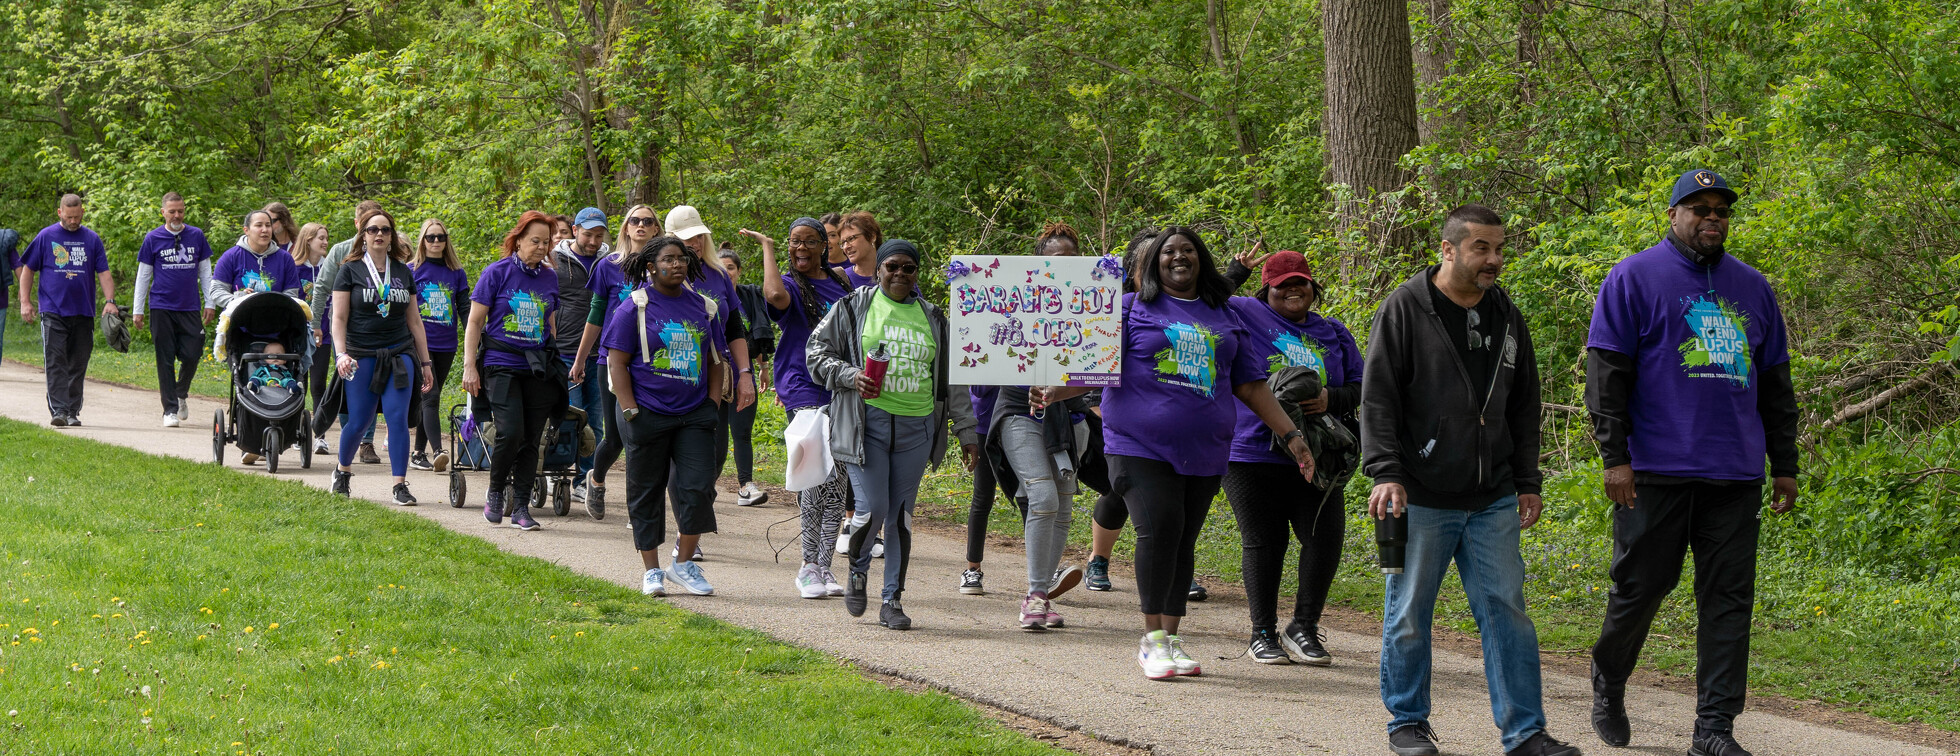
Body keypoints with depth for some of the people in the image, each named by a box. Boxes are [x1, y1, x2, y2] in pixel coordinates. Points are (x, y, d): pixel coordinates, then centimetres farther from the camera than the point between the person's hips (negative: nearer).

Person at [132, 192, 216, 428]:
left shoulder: (196, 236, 8)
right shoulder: (153, 238, 4)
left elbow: (205, 271, 14)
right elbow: (143, 276, 8)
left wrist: (210, 303, 8)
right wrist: (138, 310, 5)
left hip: (190, 308, 1)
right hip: (161, 308, -1)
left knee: (192, 355, -4)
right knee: (166, 360, -1)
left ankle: (181, 394, 23)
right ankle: (170, 410, 3)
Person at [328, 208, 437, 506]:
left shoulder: (404, 272, 11)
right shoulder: (350, 271, 2)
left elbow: (414, 320, 15)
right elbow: (339, 317, -3)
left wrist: (425, 362, 14)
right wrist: (340, 353, -16)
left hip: (400, 355, 2)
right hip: (362, 357, -2)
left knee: (398, 418, -10)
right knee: (359, 422, 0)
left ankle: (400, 485, -8)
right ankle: (343, 470, 28)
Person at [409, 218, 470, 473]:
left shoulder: (457, 273, 9)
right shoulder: (411, 271, 2)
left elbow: (465, 308, 10)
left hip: (446, 347, 4)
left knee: (429, 399, 9)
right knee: (430, 397, -16)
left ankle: (419, 453, 17)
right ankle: (438, 452, -26)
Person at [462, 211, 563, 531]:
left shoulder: (550, 277, 10)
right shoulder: (497, 272, -3)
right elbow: (475, 321, -1)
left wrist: (553, 364, 22)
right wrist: (469, 366, -6)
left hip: (538, 368, 4)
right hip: (502, 364, -4)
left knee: (531, 440, 2)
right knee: (510, 433, -17)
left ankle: (521, 508, 10)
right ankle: (495, 491, 6)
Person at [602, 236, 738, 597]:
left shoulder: (703, 306, 9)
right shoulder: (635, 307, -3)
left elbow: (714, 360, 17)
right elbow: (617, 362, -4)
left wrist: (713, 401, 5)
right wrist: (631, 412, -11)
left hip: (694, 414, 3)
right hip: (648, 414, -3)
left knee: (699, 486, -7)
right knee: (646, 492, 4)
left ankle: (684, 562, 9)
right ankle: (652, 571, 13)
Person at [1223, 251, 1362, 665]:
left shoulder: (1333, 334, 14)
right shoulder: (1244, 316, 4)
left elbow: (1360, 386, 12)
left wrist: (1330, 400, -7)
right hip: (1253, 455, -3)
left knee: (1326, 538, -6)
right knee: (1263, 542, 1)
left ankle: (1303, 627, 9)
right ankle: (1263, 633, 13)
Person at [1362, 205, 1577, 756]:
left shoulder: (1507, 317, 12)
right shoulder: (1404, 310, -4)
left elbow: (1524, 406, 18)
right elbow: (1377, 399, -7)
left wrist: (1527, 482, 13)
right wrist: (1386, 472, -15)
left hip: (1492, 502, 4)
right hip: (1421, 499, -4)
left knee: (1507, 611, 1)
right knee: (1409, 613, 4)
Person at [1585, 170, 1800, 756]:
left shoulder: (1752, 288, 17)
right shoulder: (1635, 278, 2)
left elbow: (1775, 384, 21)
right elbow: (1605, 372, -3)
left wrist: (1784, 465, 16)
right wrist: (1614, 456, -11)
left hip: (1736, 478, 4)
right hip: (1657, 473, -4)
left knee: (1728, 599, 0)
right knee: (1639, 587, 2)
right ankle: (1608, 687, 27)